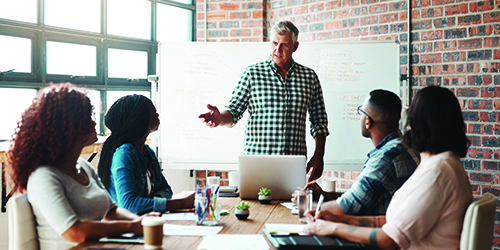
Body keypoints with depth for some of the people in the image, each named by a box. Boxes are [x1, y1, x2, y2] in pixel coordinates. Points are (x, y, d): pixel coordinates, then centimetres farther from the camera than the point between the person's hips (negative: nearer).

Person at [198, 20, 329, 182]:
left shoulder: (309, 76, 9)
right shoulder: (252, 73, 4)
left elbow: (319, 120, 13)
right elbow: (234, 111, 3)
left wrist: (318, 156, 5)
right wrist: (220, 118, -19)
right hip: (256, 161, -1)